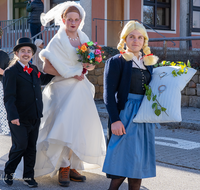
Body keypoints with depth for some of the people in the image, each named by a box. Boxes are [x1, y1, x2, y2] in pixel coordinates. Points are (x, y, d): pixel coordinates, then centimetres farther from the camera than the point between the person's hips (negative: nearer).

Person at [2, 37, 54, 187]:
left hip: (35, 118, 6)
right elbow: (9, 97, -15)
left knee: (32, 148, 11)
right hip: (19, 119, -6)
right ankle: (9, 172, 24)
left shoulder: (34, 69, 12)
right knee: (20, 147, 0)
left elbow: (43, 80, 35)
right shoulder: (11, 72, -8)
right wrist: (13, 116, -26)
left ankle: (28, 176, 24)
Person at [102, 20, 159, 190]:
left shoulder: (149, 62, 14)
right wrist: (114, 120, -17)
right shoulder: (117, 61, -3)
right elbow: (109, 94, -9)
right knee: (124, 159, -4)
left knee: (139, 160, 8)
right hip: (125, 114, -6)